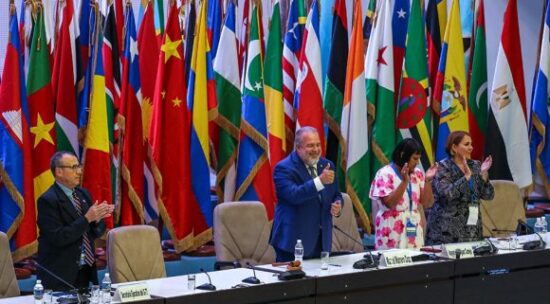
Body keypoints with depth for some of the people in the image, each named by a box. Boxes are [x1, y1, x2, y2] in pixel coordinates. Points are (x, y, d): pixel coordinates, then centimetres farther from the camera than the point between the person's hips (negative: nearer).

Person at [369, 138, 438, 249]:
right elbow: (389, 203, -18)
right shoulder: (385, 174, -7)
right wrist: (405, 181, -24)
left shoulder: (418, 174, 8)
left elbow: (427, 203, 4)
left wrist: (427, 181, -9)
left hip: (414, 230, 5)